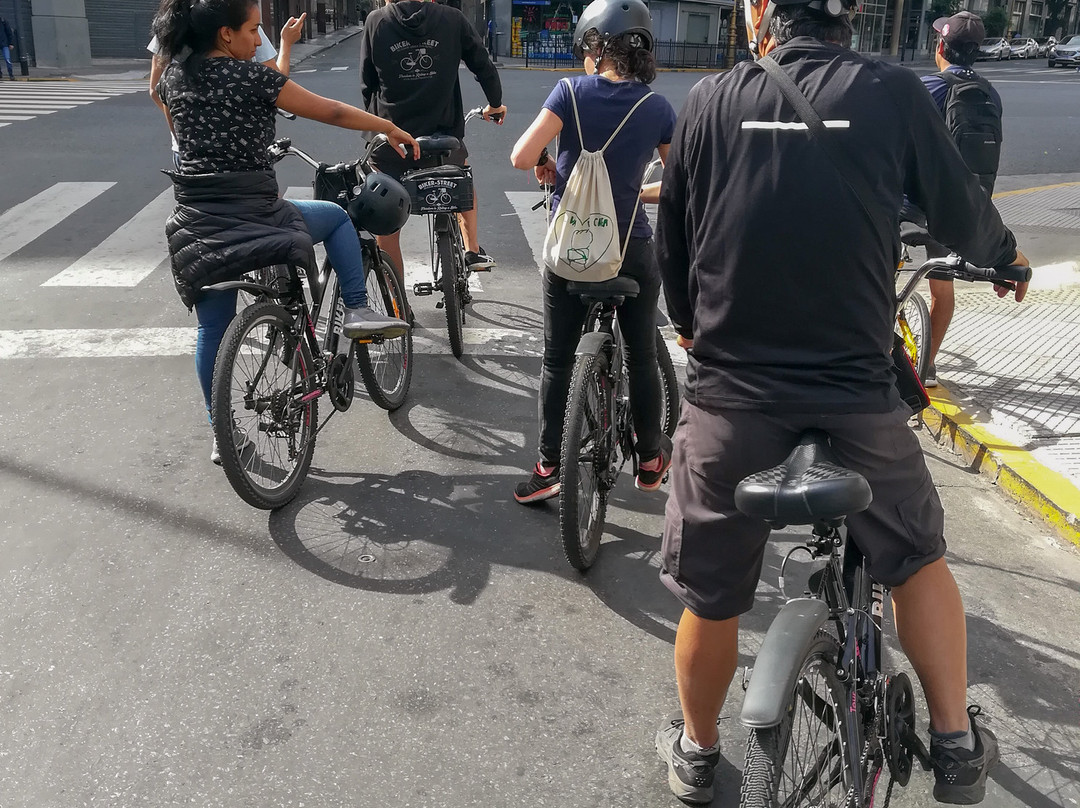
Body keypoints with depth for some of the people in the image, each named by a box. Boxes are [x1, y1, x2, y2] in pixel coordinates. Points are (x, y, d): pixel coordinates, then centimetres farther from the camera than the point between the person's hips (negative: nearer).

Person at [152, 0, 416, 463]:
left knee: (213, 330, 14)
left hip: (196, 225, 6)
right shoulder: (249, 76, -8)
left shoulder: (172, 77, 9)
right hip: (253, 217, -6)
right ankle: (357, 311, 8)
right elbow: (331, 112, -4)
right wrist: (391, 130, 7)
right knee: (337, 217, 20)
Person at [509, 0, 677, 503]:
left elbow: (522, 157, -17)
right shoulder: (656, 107, -3)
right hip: (632, 253, 1)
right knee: (641, 356, 16)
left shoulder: (572, 92, -8)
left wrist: (547, 165, 4)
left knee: (557, 360, 11)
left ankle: (547, 469, 12)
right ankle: (650, 458, 29)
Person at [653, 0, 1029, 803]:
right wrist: (1009, 256, 32)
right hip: (857, 394, 0)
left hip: (729, 393, 1)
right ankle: (956, 743, 30)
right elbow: (961, 212, 9)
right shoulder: (893, 92, -2)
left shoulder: (710, 101, 2)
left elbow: (671, 247, 8)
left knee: (712, 595, 17)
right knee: (917, 555, 25)